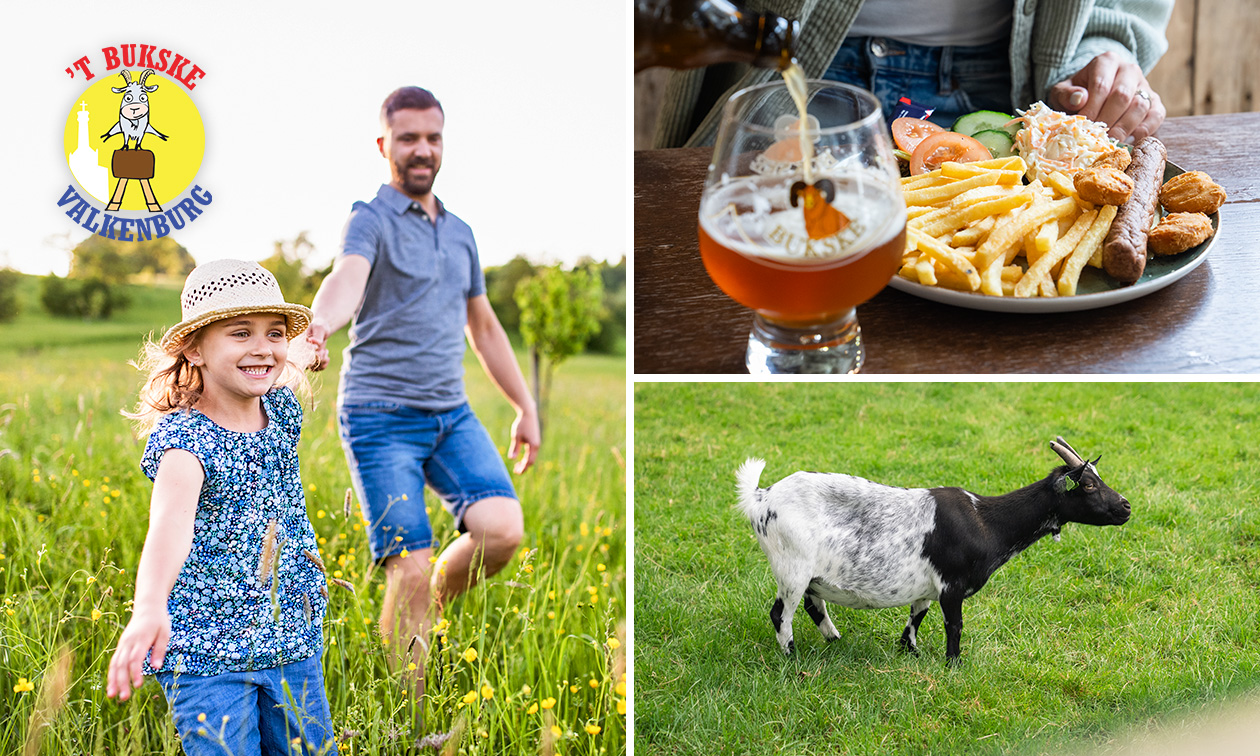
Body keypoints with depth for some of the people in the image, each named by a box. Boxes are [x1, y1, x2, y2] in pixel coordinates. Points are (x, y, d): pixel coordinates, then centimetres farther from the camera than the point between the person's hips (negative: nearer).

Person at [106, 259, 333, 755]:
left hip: (295, 644, 6)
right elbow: (172, 518, -41)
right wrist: (148, 610, -55)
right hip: (206, 655, -6)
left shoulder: (282, 411, 0)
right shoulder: (183, 435, -19)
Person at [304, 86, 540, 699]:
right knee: (410, 568, -10)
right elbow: (347, 278, -27)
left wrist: (525, 407, 24)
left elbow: (484, 328, 26)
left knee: (502, 529, -16)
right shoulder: (371, 219, -4)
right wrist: (320, 326, -49)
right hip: (380, 417, -6)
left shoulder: (460, 232, 17)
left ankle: (431, 607, 14)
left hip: (452, 414, 6)